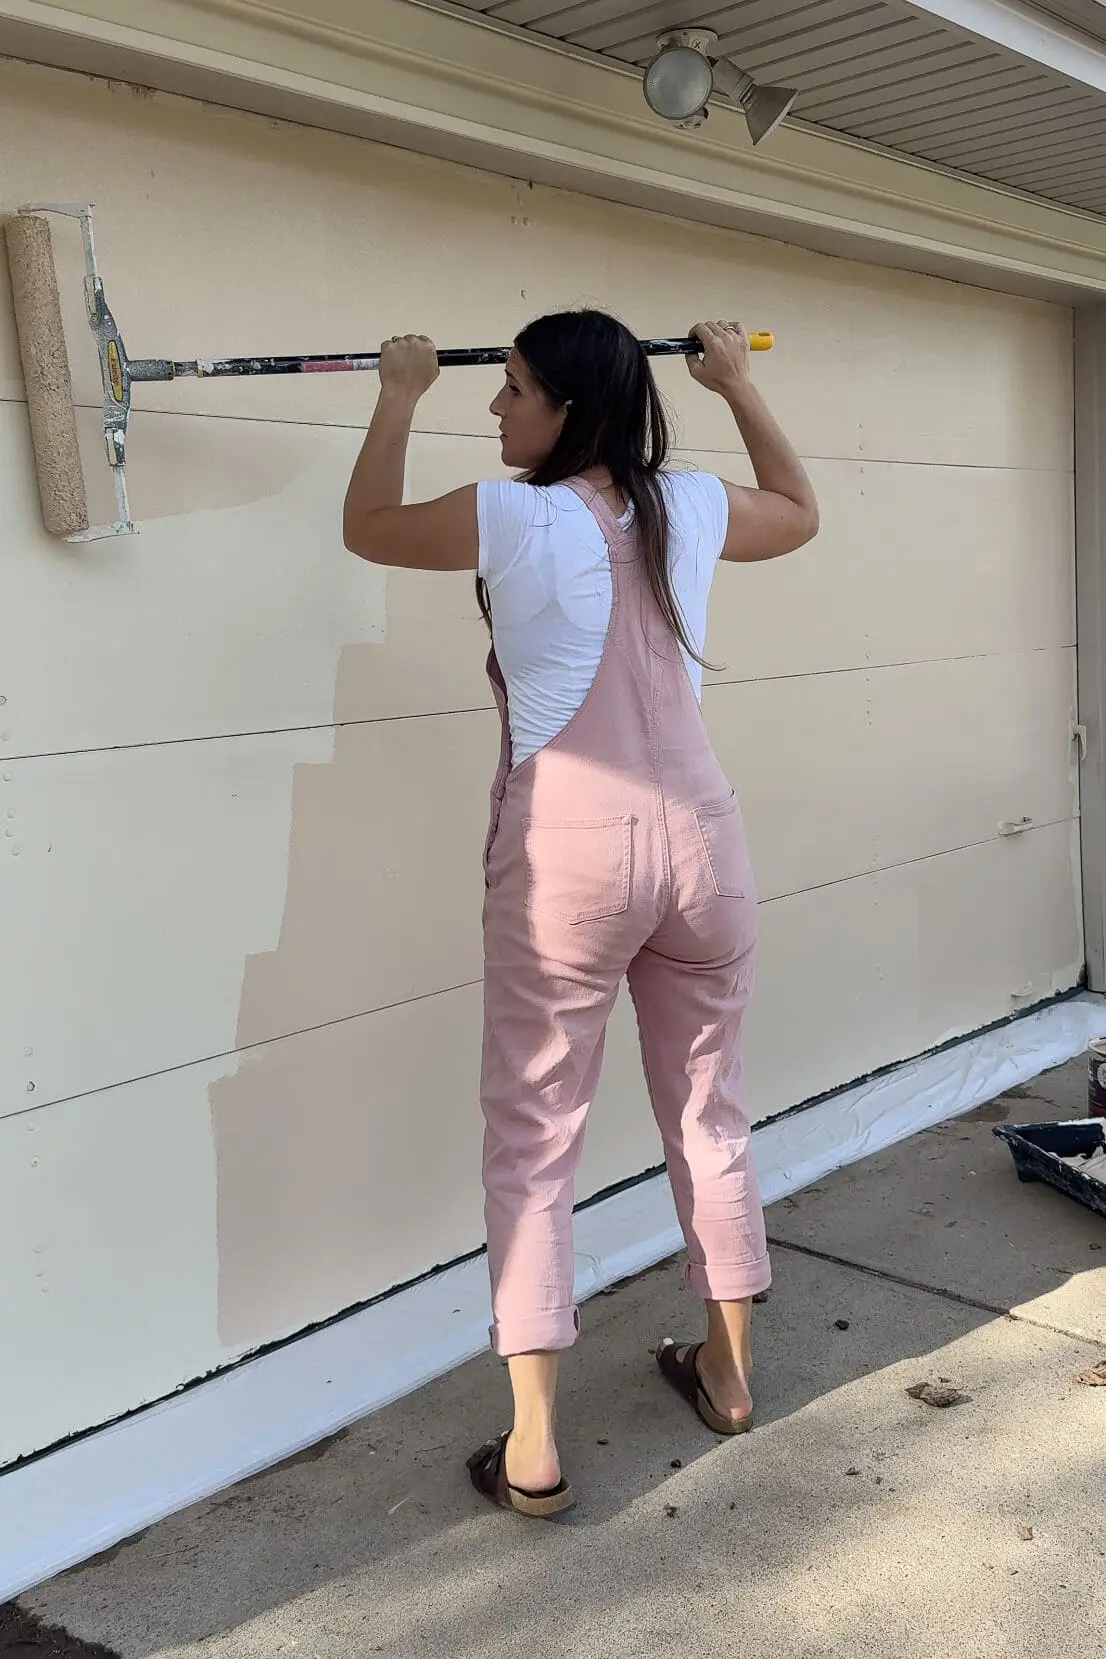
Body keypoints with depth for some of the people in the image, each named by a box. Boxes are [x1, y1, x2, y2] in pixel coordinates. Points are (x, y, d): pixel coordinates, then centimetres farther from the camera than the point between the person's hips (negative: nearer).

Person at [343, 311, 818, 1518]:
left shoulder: (514, 517, -8)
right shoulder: (691, 509, 4)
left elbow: (366, 529, 10)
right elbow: (800, 512, 27)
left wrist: (398, 401, 21)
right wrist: (739, 385, 30)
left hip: (569, 852, -5)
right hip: (698, 839, 5)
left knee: (531, 1141, 4)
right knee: (709, 1112, 18)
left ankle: (534, 1449, 6)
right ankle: (728, 1372, 33)